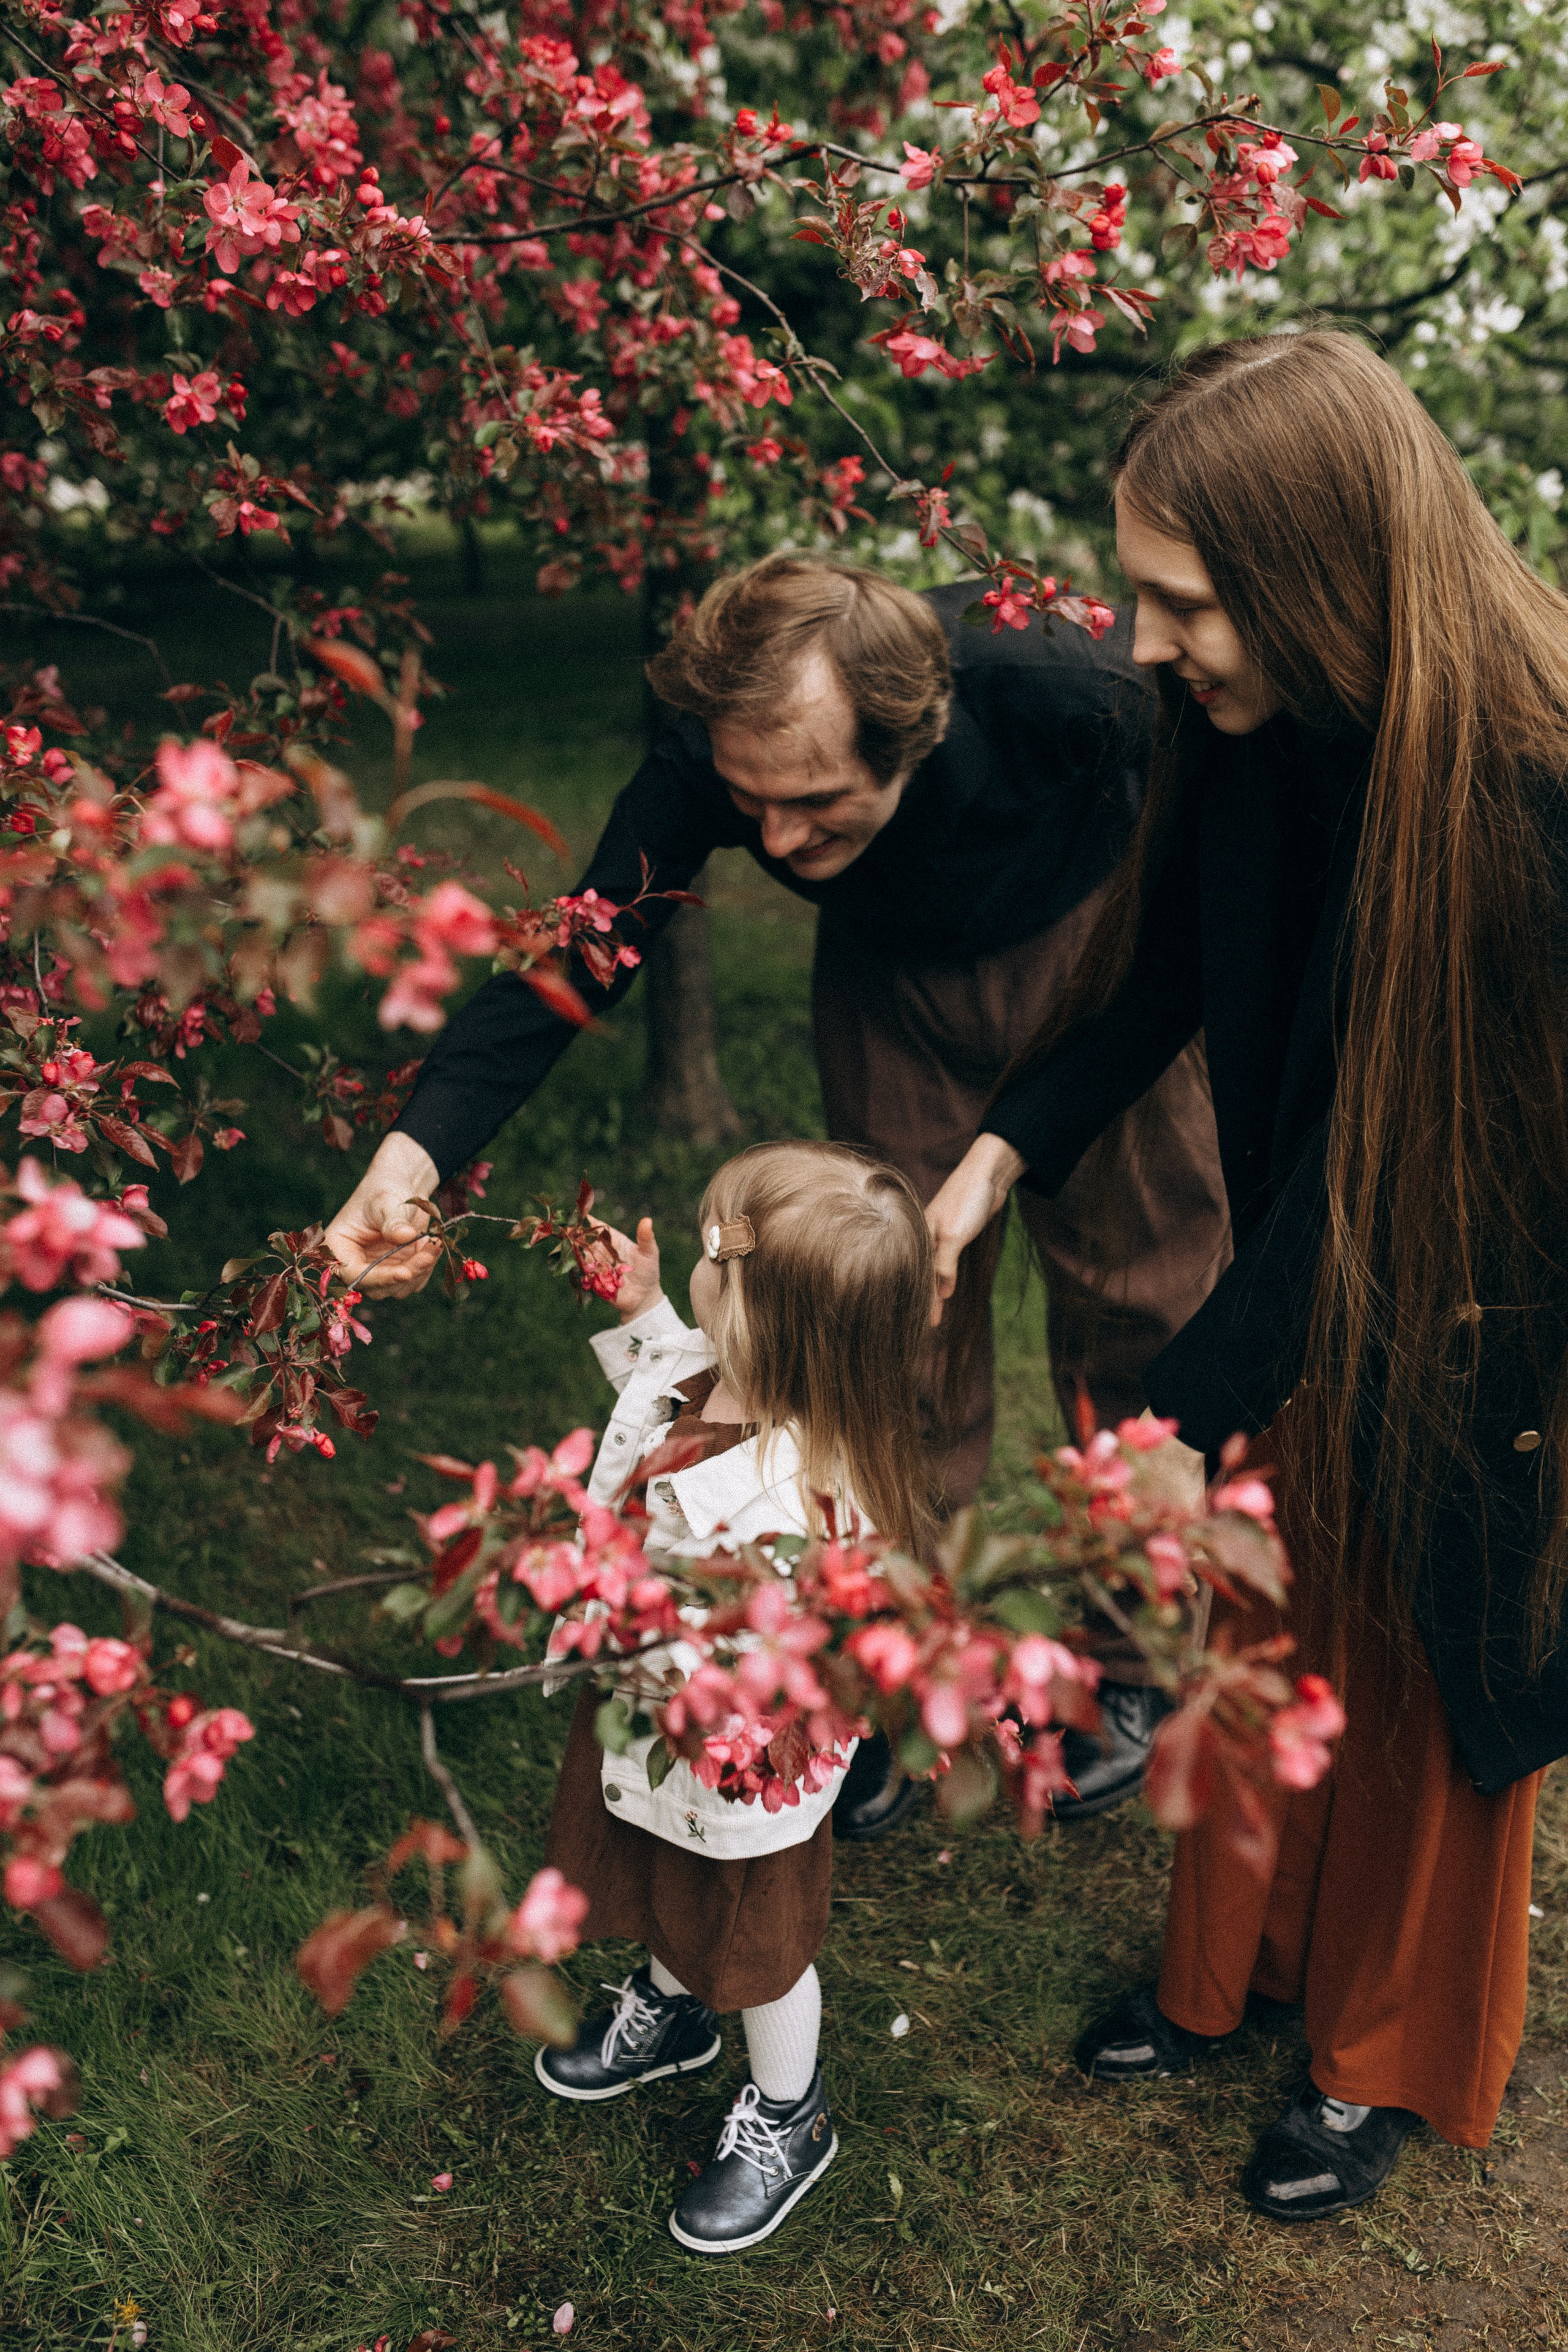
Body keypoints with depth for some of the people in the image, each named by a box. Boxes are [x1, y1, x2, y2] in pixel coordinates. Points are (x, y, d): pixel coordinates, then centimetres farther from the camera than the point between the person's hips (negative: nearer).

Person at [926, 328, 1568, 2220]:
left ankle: (1390, 2057, 44)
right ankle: (1230, 1962, 49)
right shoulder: (1257, 726, -14)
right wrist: (1002, 1151, -12)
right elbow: (1166, 971, 1)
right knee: (1268, 1631, 22)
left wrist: (1177, 1412, -24)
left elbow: (1392, 1141, -29)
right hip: (1317, 1288, 6)